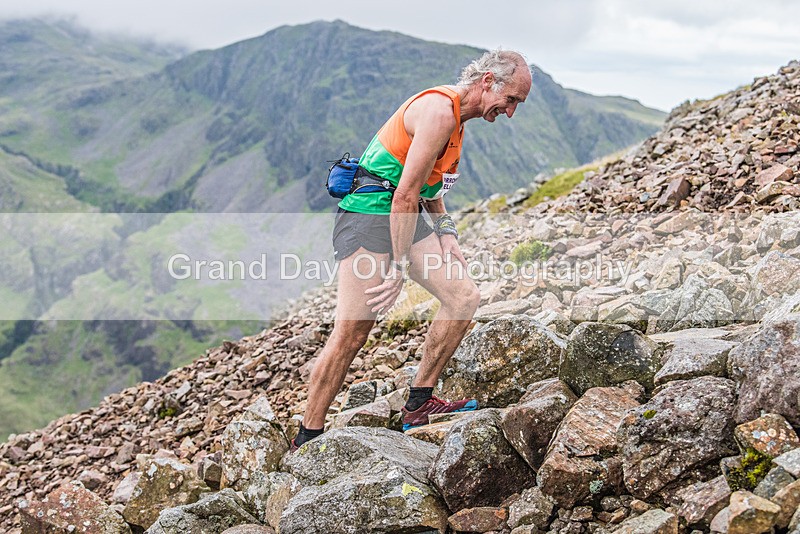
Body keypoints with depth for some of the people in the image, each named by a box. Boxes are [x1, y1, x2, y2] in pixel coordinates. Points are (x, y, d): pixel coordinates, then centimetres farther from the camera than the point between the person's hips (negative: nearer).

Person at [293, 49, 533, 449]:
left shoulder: (454, 114, 15)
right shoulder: (439, 112, -17)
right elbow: (405, 194, -22)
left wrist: (444, 230, 10)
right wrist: (399, 267, -21)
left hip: (405, 218, 10)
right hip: (369, 214, -10)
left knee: (464, 297, -2)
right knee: (351, 334, -12)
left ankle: (418, 406, 5)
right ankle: (306, 441, -3)